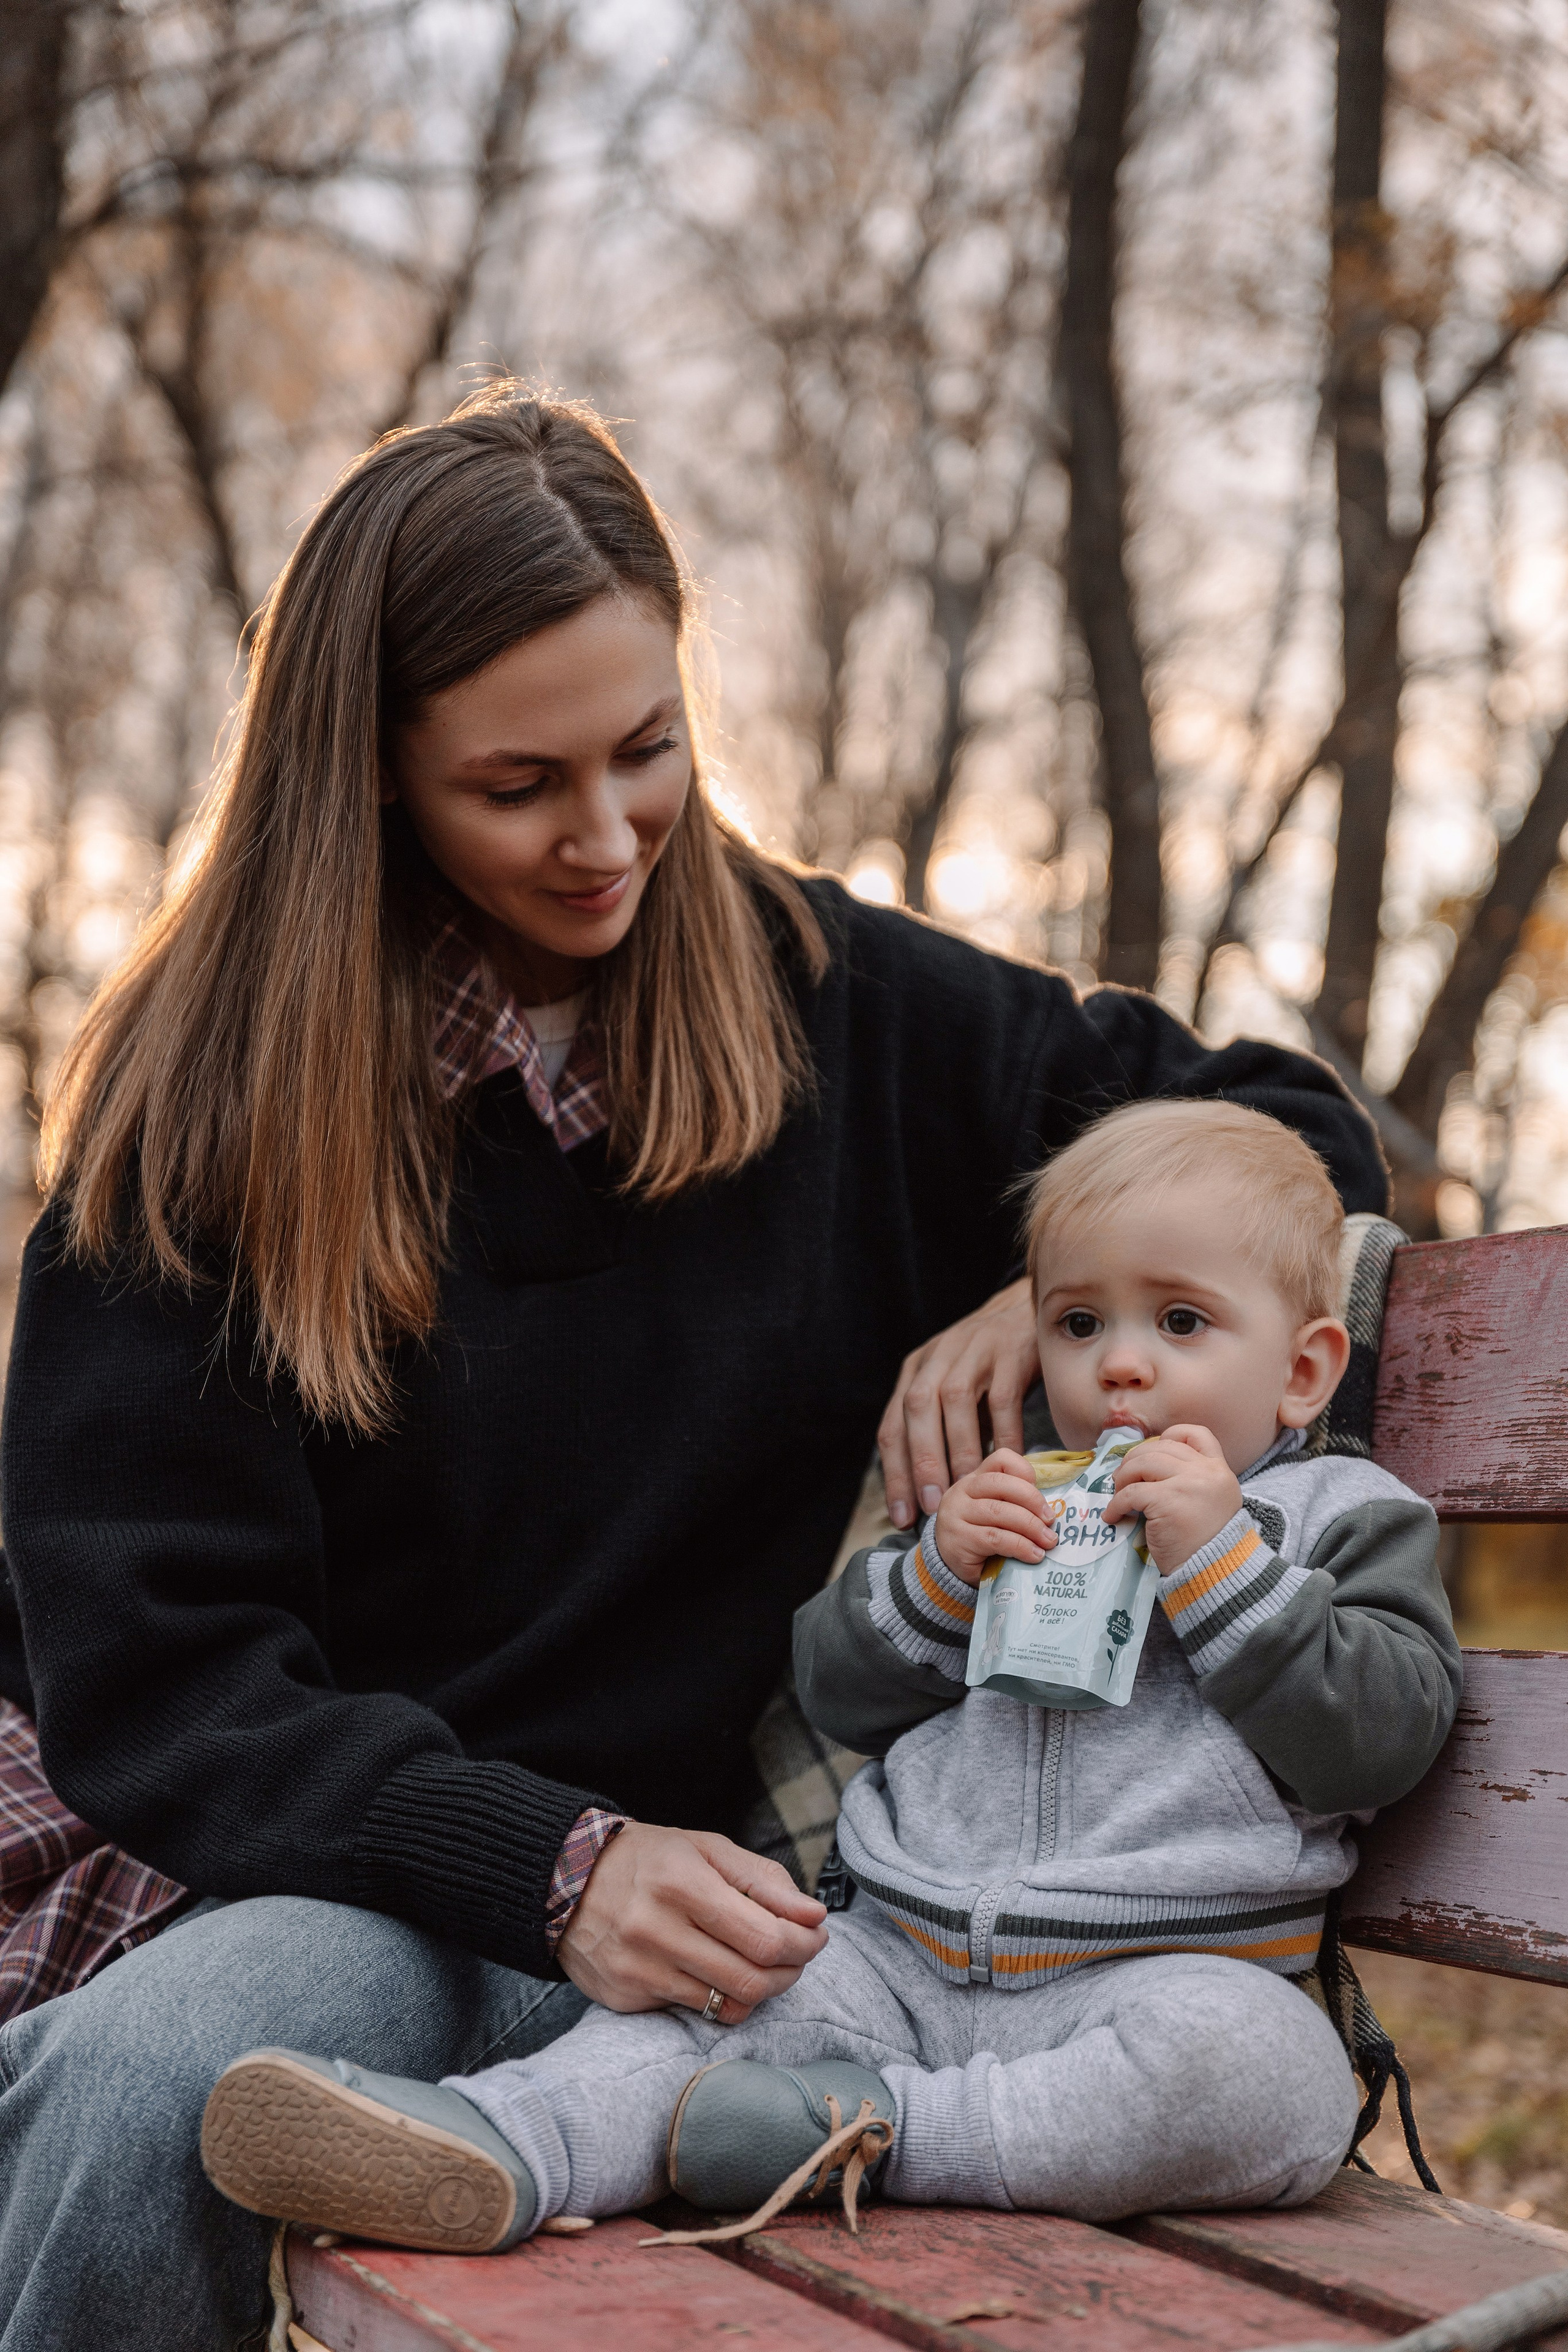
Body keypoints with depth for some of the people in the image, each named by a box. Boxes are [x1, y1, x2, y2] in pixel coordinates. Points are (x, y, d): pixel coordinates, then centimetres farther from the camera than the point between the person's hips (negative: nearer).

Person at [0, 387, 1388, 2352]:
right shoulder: (203, 1098, 0)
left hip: (729, 1883, 0)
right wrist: (552, 1864, -19)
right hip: (371, 1878, 0)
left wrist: (1050, 1295, -5)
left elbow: (1303, 1136, 15)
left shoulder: (835, 1000, 5)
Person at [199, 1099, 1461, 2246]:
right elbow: (838, 1688, 16)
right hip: (910, 1957, 4)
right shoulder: (1005, 1503, 22)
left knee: (1270, 2073, -34)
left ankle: (879, 2126, -32)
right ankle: (499, 2147, -40)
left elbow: (1376, 1739, -6)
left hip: (1168, 1975, -3)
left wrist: (1217, 1561, -12)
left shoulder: (1347, 1522, 10)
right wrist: (939, 1575, -3)